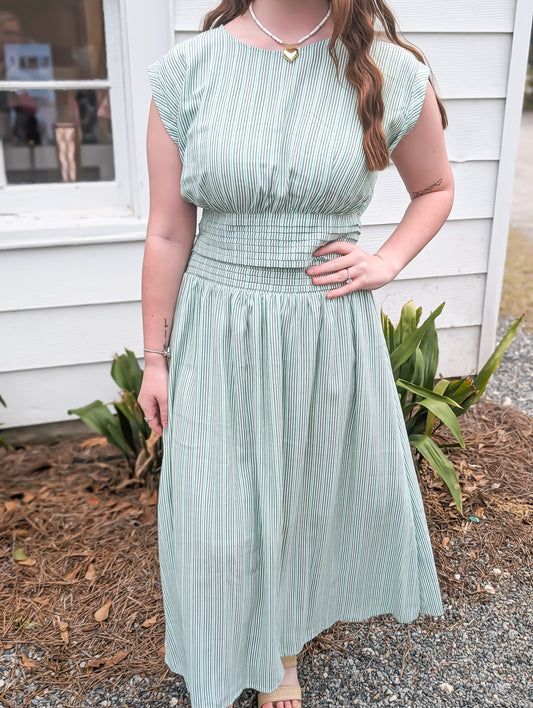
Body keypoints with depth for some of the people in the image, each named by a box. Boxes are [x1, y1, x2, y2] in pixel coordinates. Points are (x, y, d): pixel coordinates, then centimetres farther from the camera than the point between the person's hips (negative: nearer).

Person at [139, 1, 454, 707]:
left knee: (311, 491, 18)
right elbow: (168, 235, -2)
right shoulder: (186, 70, -5)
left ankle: (282, 648, 50)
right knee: (216, 509, 11)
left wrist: (386, 262, -5)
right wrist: (155, 357, 3)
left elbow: (436, 186, 13)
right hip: (218, 337, 0)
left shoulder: (393, 73, -4)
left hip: (332, 335, 1)